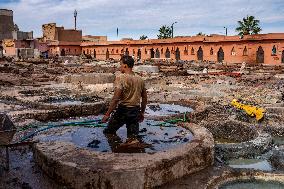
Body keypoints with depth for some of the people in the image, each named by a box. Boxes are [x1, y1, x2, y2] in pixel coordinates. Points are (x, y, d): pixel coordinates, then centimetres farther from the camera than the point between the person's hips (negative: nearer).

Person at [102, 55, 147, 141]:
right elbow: (144, 98, 14)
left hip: (122, 110, -5)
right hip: (135, 111, 5)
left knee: (108, 133, 12)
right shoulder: (140, 79, 8)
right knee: (133, 136, 10)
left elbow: (116, 98, -19)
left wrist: (107, 114, -14)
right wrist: (142, 113, 25)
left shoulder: (121, 78, -11)